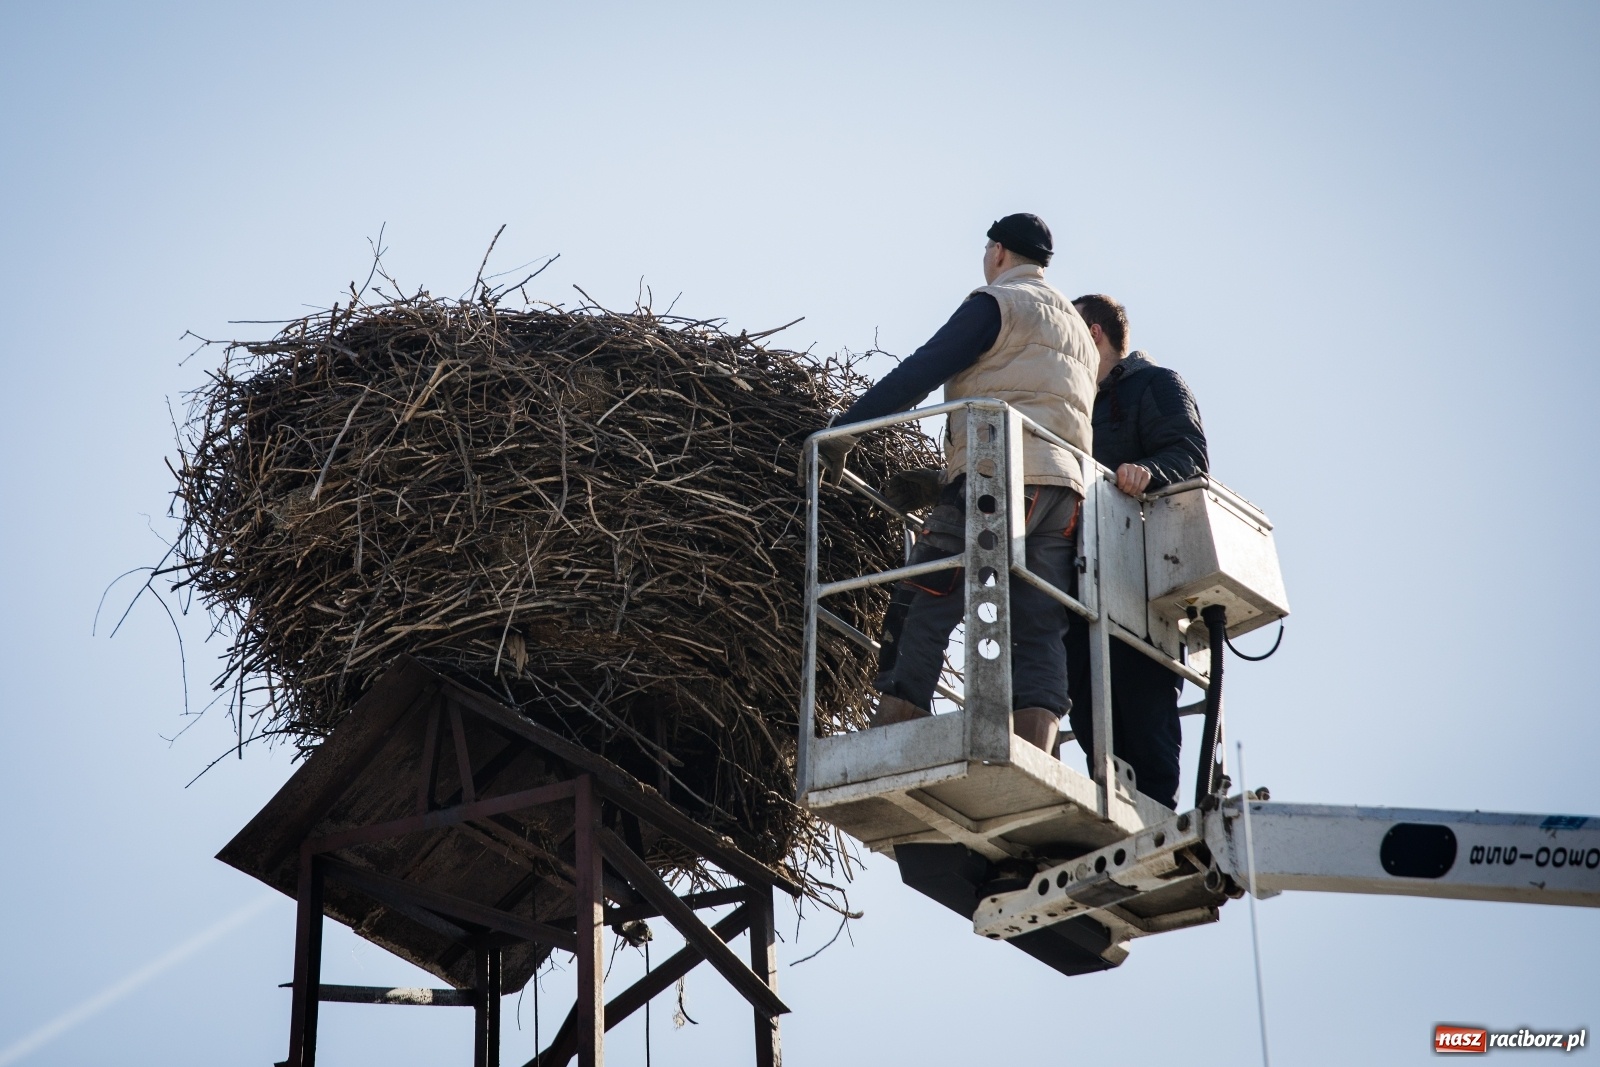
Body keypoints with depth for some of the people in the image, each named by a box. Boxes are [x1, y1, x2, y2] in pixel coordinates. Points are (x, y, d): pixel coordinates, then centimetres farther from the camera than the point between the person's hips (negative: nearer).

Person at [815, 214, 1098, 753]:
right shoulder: (1076, 328, 31)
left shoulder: (995, 303, 6)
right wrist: (940, 485, 24)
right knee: (1038, 633, -1)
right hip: (1066, 484, 7)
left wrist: (844, 426, -7)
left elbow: (923, 370, -6)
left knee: (922, 607, -7)